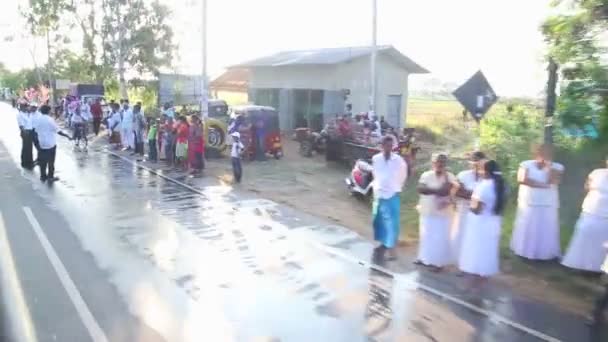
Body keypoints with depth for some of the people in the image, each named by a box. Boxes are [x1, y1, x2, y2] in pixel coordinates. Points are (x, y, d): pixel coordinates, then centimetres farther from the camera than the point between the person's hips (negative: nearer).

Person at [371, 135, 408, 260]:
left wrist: (397, 187, 10)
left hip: (393, 195, -3)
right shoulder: (375, 159, -4)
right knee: (379, 220, 14)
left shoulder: (399, 160, -11)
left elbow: (403, 176, 5)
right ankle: (383, 243, 31)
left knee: (392, 222, -5)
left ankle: (391, 247, 1)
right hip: (379, 194, 3)